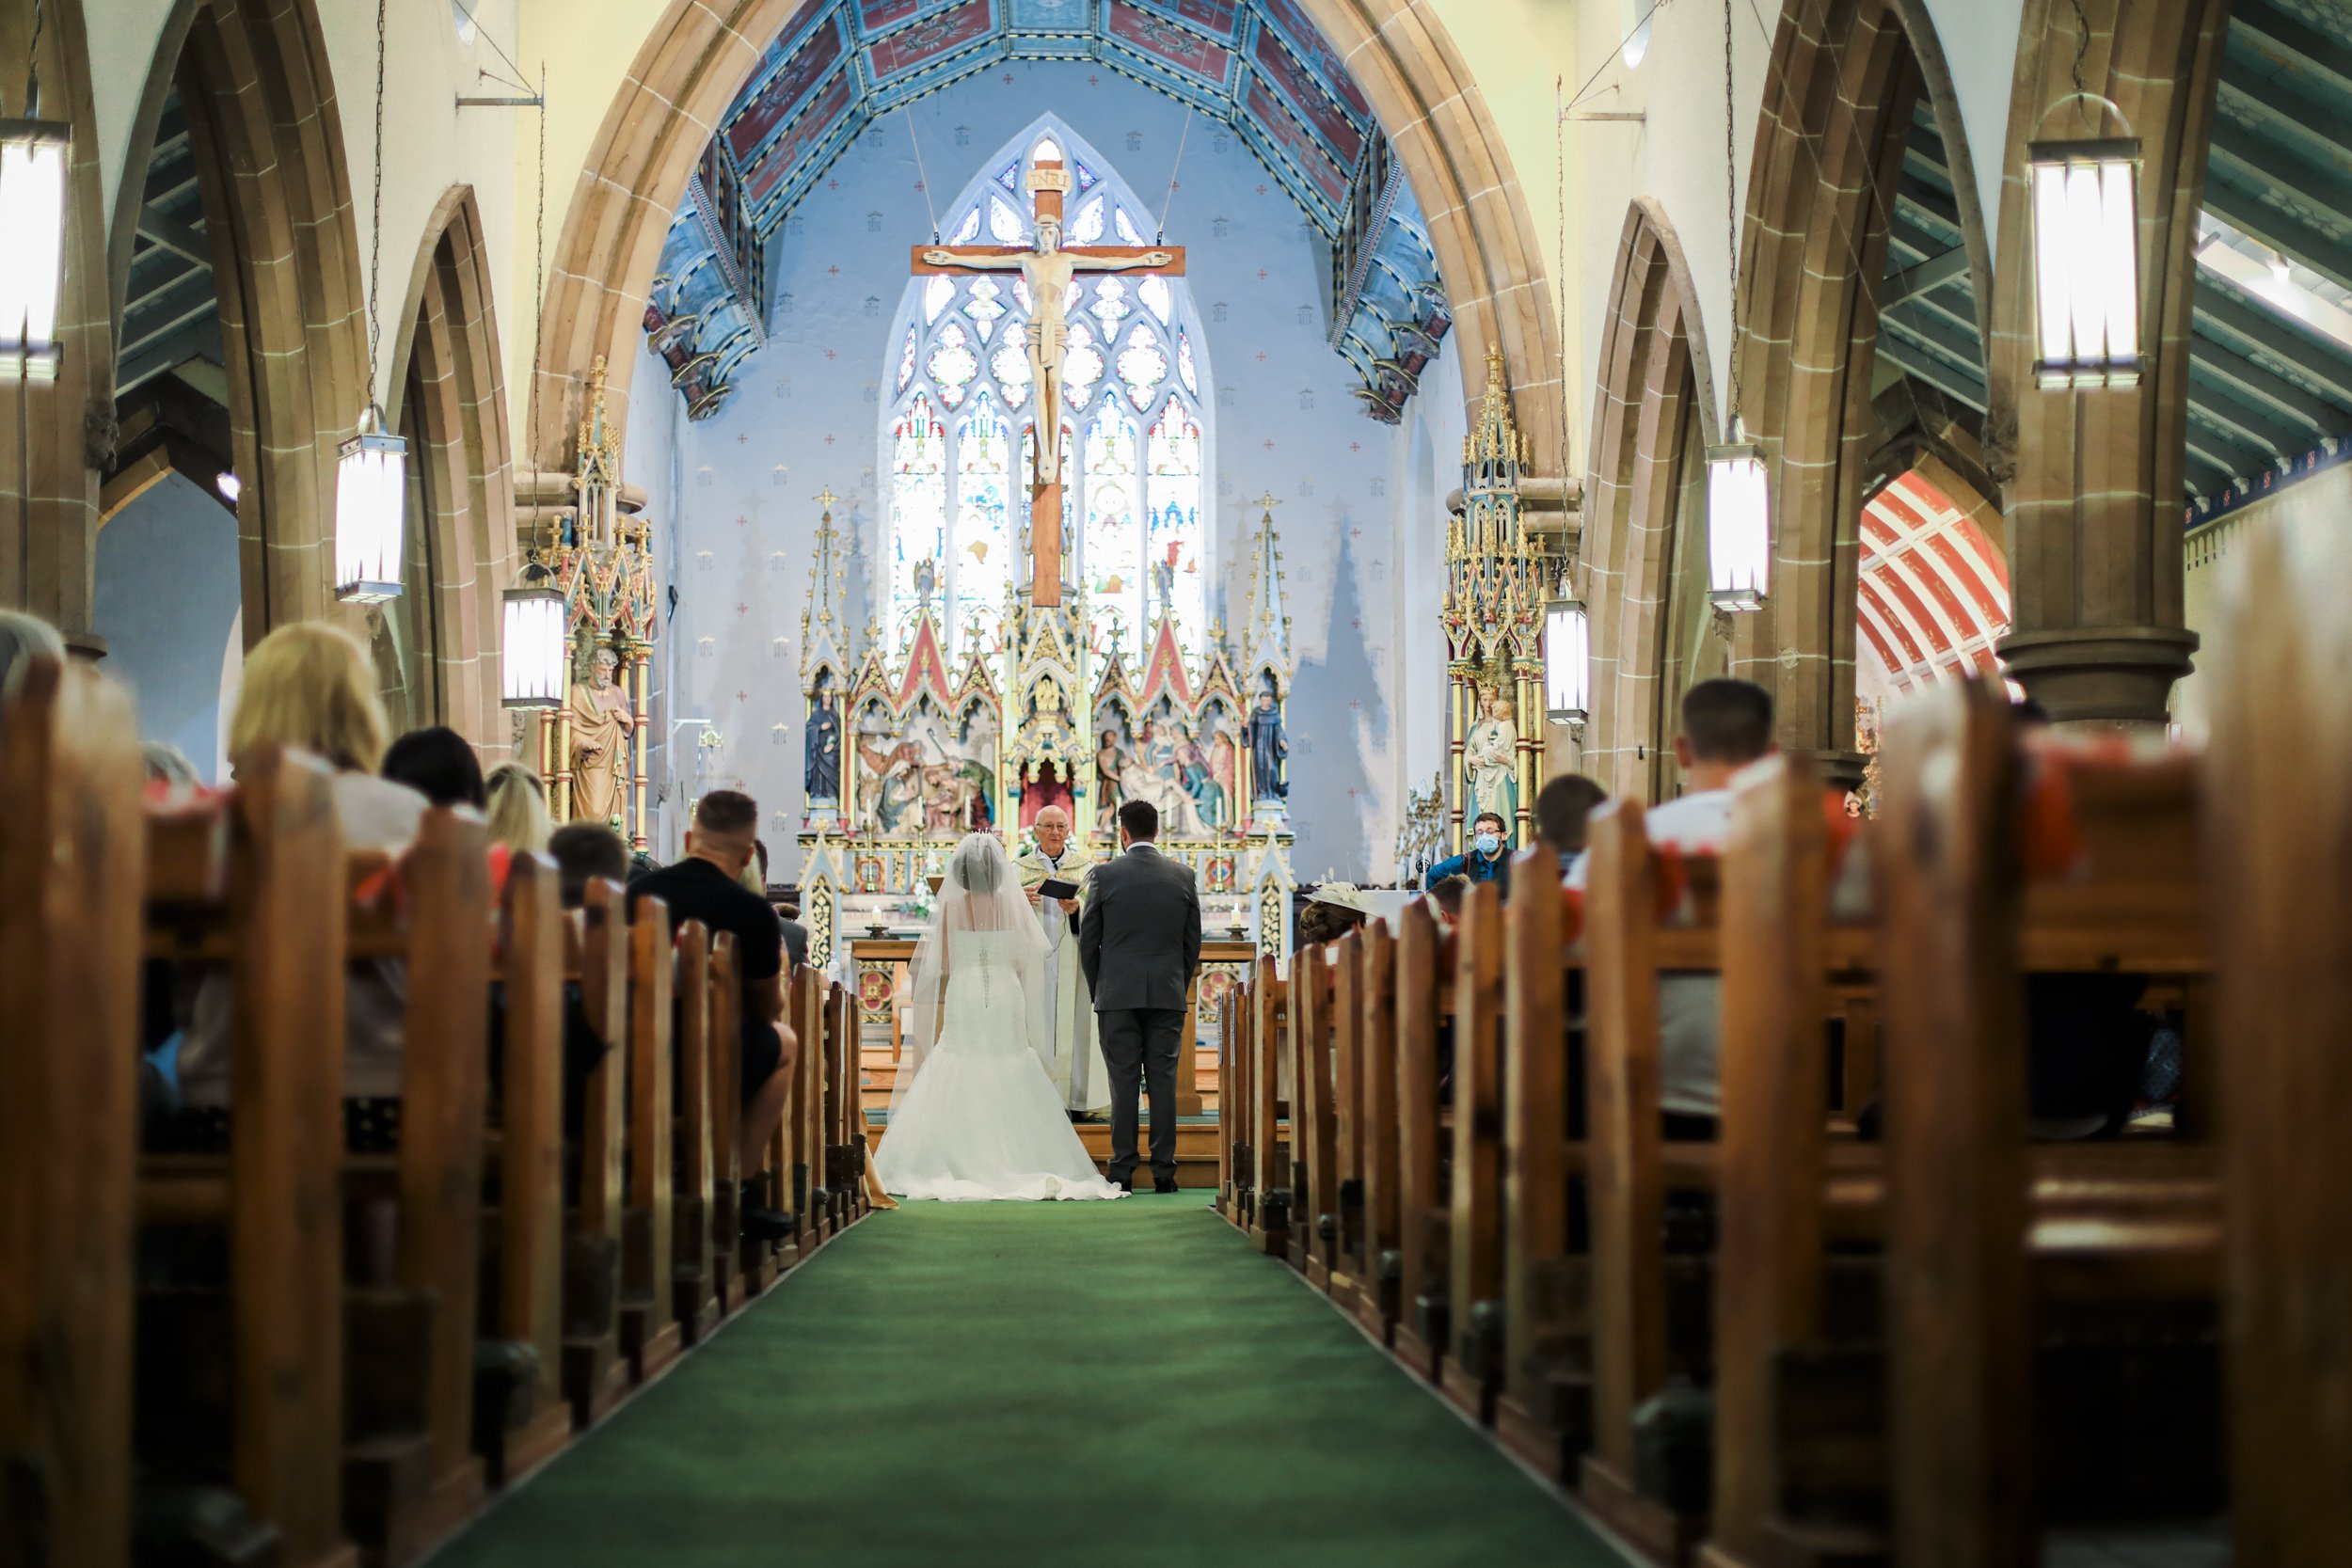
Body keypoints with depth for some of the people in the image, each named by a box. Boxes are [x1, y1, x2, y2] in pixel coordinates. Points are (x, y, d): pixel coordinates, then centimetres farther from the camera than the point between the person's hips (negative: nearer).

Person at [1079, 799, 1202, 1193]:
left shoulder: (1104, 875, -4)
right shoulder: (1183, 876, 3)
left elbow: (1088, 940, 0)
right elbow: (1193, 942, 7)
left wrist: (1098, 991, 11)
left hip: (1117, 995, -2)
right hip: (1168, 995, 2)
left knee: (1123, 1083, 0)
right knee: (1164, 1082, 3)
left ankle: (1122, 1172, 0)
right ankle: (1164, 1171, 2)